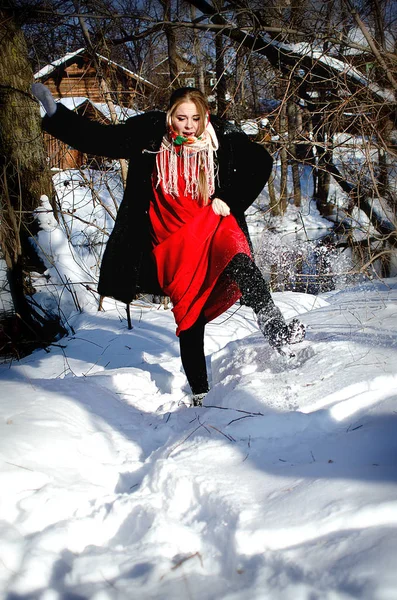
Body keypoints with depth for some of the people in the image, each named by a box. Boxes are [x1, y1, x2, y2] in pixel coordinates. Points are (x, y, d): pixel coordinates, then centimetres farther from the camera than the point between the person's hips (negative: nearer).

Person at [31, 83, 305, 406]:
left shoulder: (223, 138, -4)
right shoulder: (149, 136, -3)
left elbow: (261, 162, 7)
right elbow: (97, 139, 5)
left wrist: (230, 201, 0)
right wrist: (55, 112, 0)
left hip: (212, 225, 0)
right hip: (172, 239, 0)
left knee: (238, 261, -37)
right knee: (190, 318, 1)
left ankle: (276, 328, -35)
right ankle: (200, 393, 13)